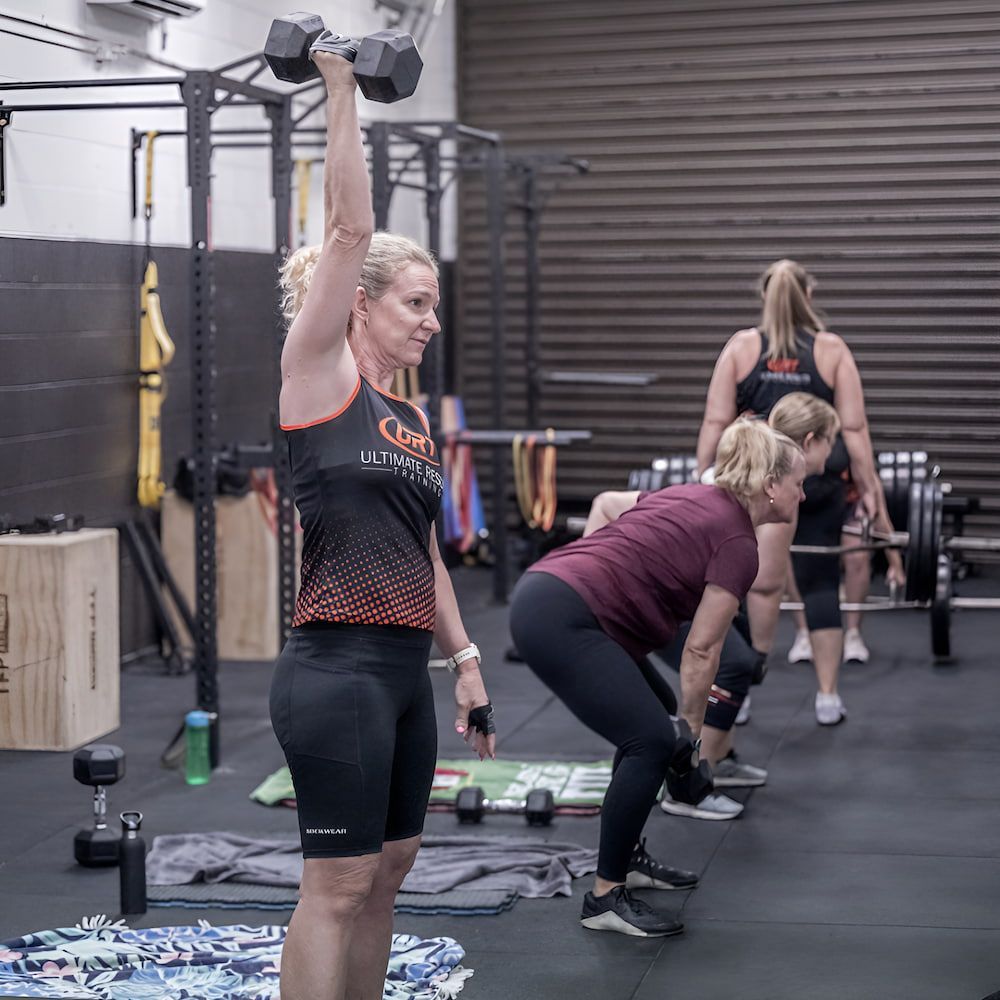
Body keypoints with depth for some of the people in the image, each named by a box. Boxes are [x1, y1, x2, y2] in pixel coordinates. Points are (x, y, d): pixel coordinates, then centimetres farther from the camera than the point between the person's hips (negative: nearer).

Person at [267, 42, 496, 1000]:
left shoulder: (413, 422, 15)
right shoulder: (320, 378, -5)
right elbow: (348, 226, -11)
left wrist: (464, 658, 18)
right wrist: (340, 88, -10)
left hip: (404, 671, 8)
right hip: (336, 670, -8)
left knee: (386, 868, 13)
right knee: (336, 884, -6)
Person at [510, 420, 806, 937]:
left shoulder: (695, 497, 20)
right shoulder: (738, 544, -5)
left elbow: (608, 502, 31)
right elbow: (700, 651, -4)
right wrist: (693, 731, 6)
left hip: (541, 589, 10)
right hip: (560, 619, -10)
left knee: (654, 717, 20)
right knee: (652, 741, -12)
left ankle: (626, 855, 29)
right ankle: (605, 898, -6)